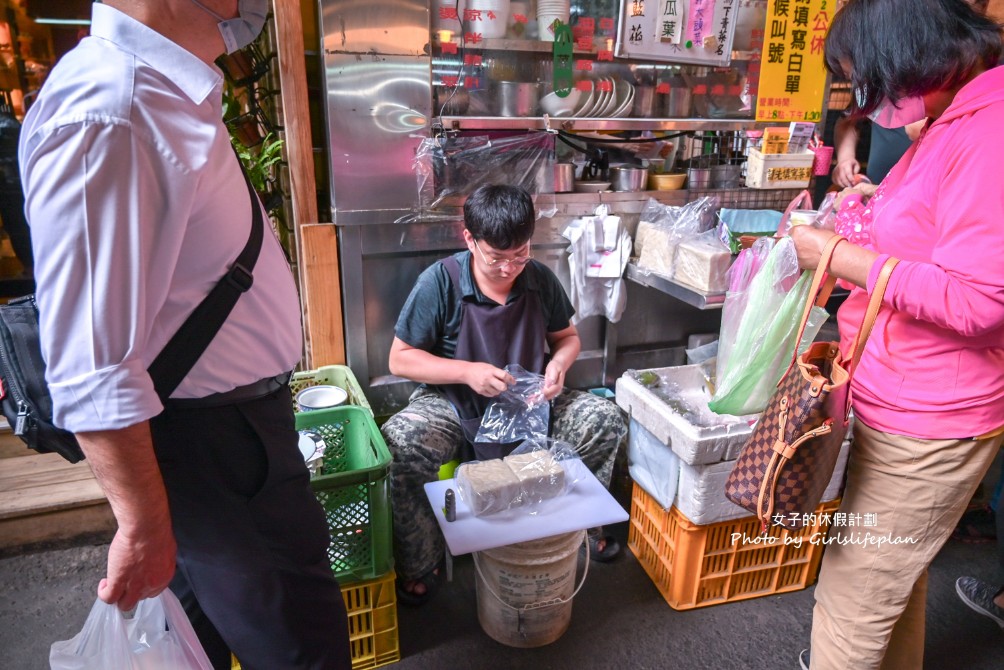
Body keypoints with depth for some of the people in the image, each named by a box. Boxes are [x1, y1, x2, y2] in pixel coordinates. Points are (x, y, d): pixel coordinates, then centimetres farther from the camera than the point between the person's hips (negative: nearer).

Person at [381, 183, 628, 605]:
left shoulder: (540, 279, -4)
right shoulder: (440, 282, -16)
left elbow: (567, 336, 11)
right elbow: (400, 359, -12)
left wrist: (558, 364, -14)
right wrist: (468, 372, -25)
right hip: (454, 404, -3)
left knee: (606, 420, -13)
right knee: (401, 444, -32)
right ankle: (418, 566, -7)